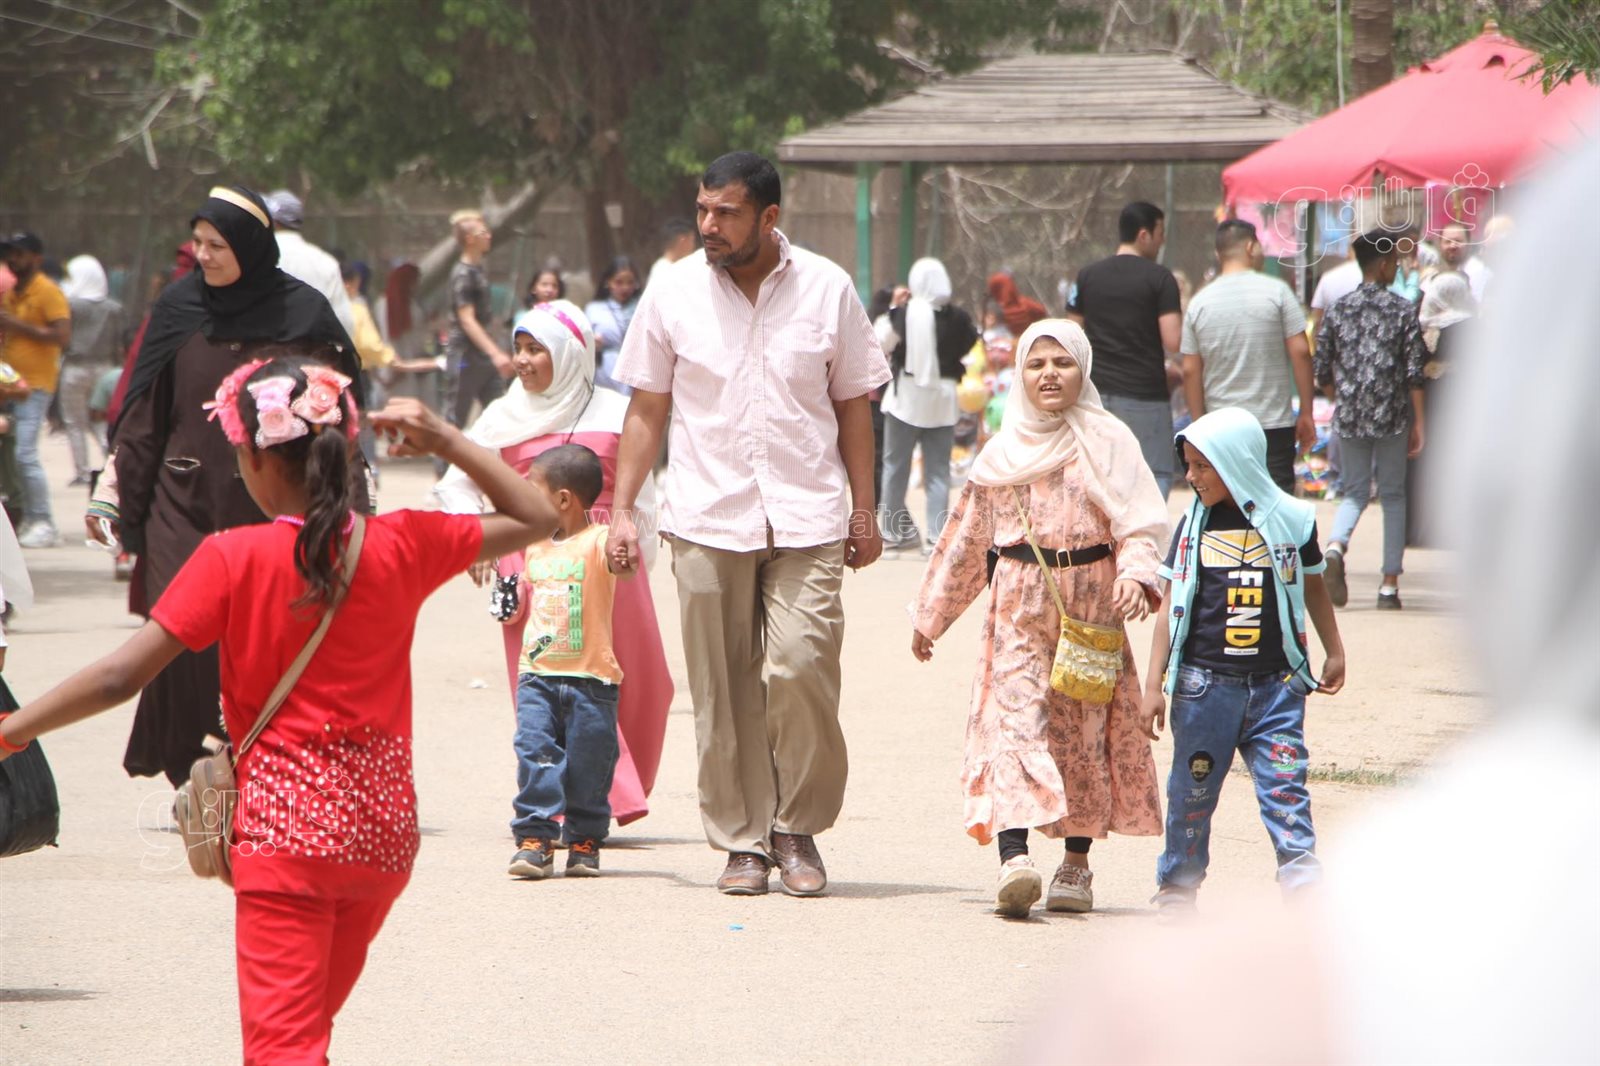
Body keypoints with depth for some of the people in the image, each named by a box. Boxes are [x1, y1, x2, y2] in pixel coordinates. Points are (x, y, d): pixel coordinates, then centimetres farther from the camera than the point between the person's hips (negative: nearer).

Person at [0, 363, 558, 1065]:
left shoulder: (234, 560, -11)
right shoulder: (402, 546, -1)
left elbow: (122, 676, -14)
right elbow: (535, 519, 12)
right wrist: (447, 441, 7)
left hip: (283, 823, -5)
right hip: (385, 827, 5)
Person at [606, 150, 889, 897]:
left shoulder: (827, 290, 4)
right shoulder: (674, 294, 5)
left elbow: (853, 406, 12)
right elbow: (646, 411, 10)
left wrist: (864, 511, 11)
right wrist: (622, 511, 5)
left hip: (807, 520, -1)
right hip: (707, 520, 1)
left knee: (800, 668, -13)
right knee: (723, 690, 0)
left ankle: (798, 829, 4)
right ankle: (742, 841, 10)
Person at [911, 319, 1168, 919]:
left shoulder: (1108, 444, 3)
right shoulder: (1003, 453, 12)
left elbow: (1139, 522, -4)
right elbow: (968, 537, 19)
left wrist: (1135, 575, -24)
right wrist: (930, 615, 22)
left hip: (1091, 606, -1)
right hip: (1019, 606, 1)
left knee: (1084, 730, 3)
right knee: (1015, 718, -14)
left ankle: (1076, 862, 14)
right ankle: (1014, 858, -26)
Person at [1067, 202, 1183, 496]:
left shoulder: (1088, 276, 7)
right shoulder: (1159, 278, -8)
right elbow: (1173, 342, -15)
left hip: (1097, 392, 5)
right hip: (1144, 395, -5)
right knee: (1156, 476, 0)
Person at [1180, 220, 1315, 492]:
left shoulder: (1199, 303, 4)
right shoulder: (1276, 292, -5)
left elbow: (1190, 370, 4)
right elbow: (1300, 351, -7)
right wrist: (1306, 413, 0)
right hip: (1274, 426, -2)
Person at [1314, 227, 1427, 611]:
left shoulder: (1339, 310, 4)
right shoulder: (1402, 310, -4)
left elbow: (1322, 373, 5)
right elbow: (1414, 374, -6)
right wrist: (1418, 423, -1)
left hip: (1349, 417, 2)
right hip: (1391, 416, -2)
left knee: (1354, 491, 13)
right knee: (1393, 495, 9)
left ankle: (1335, 546, -18)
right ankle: (1390, 585, 7)